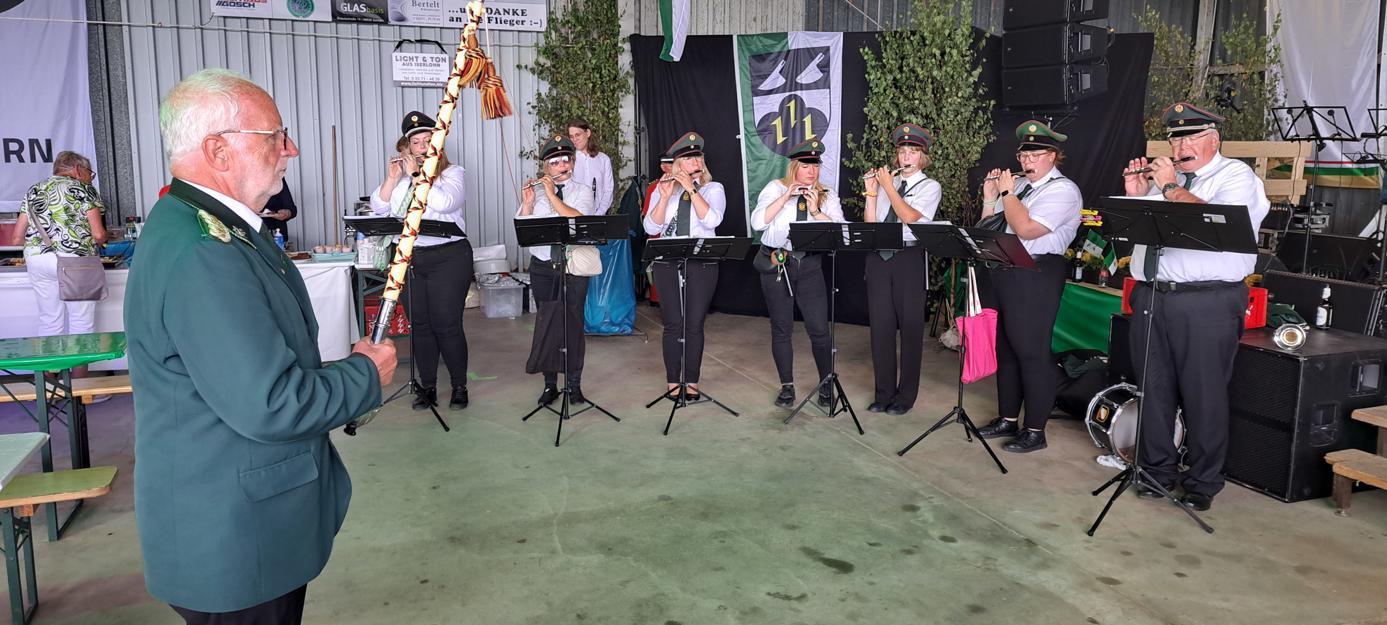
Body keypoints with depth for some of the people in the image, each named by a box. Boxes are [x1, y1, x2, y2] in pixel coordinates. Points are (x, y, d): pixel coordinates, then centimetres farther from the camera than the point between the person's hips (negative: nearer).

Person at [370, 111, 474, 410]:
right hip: (409, 259, 4)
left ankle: (459, 386, 8)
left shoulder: (453, 173, 2)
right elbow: (378, 207, 4)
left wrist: (417, 174, -16)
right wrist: (392, 179, -8)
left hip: (448, 257, -4)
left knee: (447, 324, -5)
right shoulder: (401, 175, 15)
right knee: (419, 325, 7)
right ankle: (427, 387, 17)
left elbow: (444, 202, -19)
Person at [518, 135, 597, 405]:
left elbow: (578, 219, -16)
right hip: (543, 268, 2)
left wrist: (552, 195, -15)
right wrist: (527, 204, -15)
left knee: (574, 324, -1)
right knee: (545, 324, 5)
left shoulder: (582, 190, 3)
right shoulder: (534, 192, 7)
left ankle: (574, 384, 10)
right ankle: (550, 384, 16)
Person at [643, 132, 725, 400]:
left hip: (702, 264, -1)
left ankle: (692, 383, 10)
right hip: (667, 264, 1)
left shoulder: (713, 189, 6)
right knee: (673, 324, 0)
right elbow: (651, 228, -3)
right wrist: (665, 196, -14)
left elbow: (711, 220, -14)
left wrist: (691, 189, -15)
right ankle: (672, 383, 10)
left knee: (695, 325, 0)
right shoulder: (662, 189, 10)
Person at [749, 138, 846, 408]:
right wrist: (785, 197, -14)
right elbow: (758, 222, -10)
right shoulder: (775, 189, 4)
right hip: (776, 263, 0)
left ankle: (826, 386, 11)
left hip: (809, 266, 1)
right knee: (781, 329, 6)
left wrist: (816, 211, -15)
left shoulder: (827, 195, 8)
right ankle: (787, 386, 19)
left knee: (819, 329, -4)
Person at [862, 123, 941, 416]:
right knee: (880, 324, 7)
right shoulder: (887, 183, 12)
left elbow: (910, 217, -15)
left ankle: (906, 395, 14)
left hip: (909, 257, -4)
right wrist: (871, 192, -1)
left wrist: (888, 186, -12)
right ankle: (883, 392, 18)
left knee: (910, 326, 3)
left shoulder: (930, 186, 2)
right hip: (878, 257, 4)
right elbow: (870, 225, 8)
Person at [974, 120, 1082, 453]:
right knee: (1004, 348, 13)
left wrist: (1006, 193, -10)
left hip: (1034, 277, -8)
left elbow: (1025, 229, -22)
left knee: (1031, 352, -4)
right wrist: (990, 196, 6)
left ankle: (1035, 431, 6)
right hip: (998, 273, 8)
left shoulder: (1063, 190, -8)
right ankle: (1008, 419, 26)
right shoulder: (1017, 185, 15)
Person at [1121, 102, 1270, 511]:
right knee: (1154, 389, 11)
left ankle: (1203, 481, 13)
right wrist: (1135, 194, 5)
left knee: (1204, 394, 0)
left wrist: (1172, 188, -13)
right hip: (1151, 296, 6)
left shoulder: (1236, 176, 2)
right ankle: (1158, 469, 24)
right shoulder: (1163, 176, 19)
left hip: (1206, 304, -5)